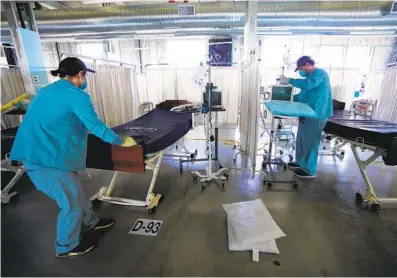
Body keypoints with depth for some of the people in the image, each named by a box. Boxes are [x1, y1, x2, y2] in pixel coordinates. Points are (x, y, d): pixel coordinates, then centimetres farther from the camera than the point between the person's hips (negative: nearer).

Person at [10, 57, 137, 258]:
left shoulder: (45, 91, 18)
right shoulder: (76, 95, -11)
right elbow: (96, 126, -13)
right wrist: (122, 142, -1)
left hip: (32, 153, 10)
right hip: (49, 157, -9)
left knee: (74, 191, 23)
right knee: (71, 203, 9)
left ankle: (90, 222, 43)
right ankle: (66, 247, 29)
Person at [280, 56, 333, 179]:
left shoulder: (319, 73, -13)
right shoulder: (311, 75, 19)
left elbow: (308, 85, -32)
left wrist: (290, 80, -23)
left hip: (316, 114, -10)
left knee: (310, 142, -3)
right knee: (302, 139, 17)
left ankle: (310, 170, 9)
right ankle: (300, 162, 31)